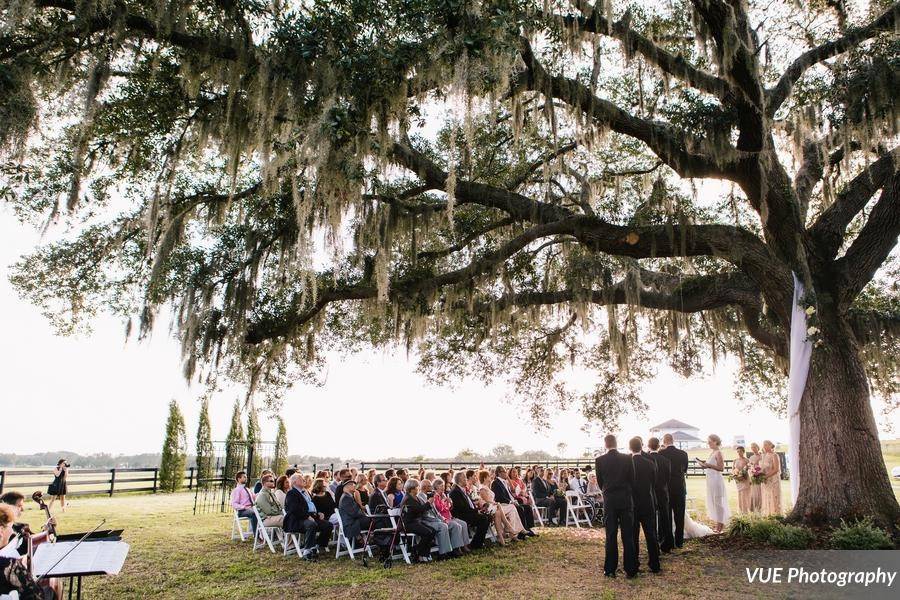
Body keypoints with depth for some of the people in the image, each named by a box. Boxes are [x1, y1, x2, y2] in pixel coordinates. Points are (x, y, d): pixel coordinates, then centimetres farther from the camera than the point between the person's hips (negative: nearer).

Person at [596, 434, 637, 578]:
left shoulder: (600, 461, -6)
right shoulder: (627, 459, -4)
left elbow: (599, 481, 4)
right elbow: (632, 479, 2)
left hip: (609, 501, 0)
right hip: (626, 500, 1)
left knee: (610, 536, 6)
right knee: (628, 536, 6)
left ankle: (610, 569, 10)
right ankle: (630, 569, 10)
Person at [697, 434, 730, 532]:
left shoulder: (718, 453, -13)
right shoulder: (712, 453, 14)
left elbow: (721, 468, -18)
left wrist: (709, 465, -21)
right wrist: (705, 464, 6)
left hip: (716, 479, -9)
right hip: (710, 479, 9)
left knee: (717, 501, -2)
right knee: (712, 501, 12)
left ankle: (720, 524, 7)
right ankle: (716, 523, 20)